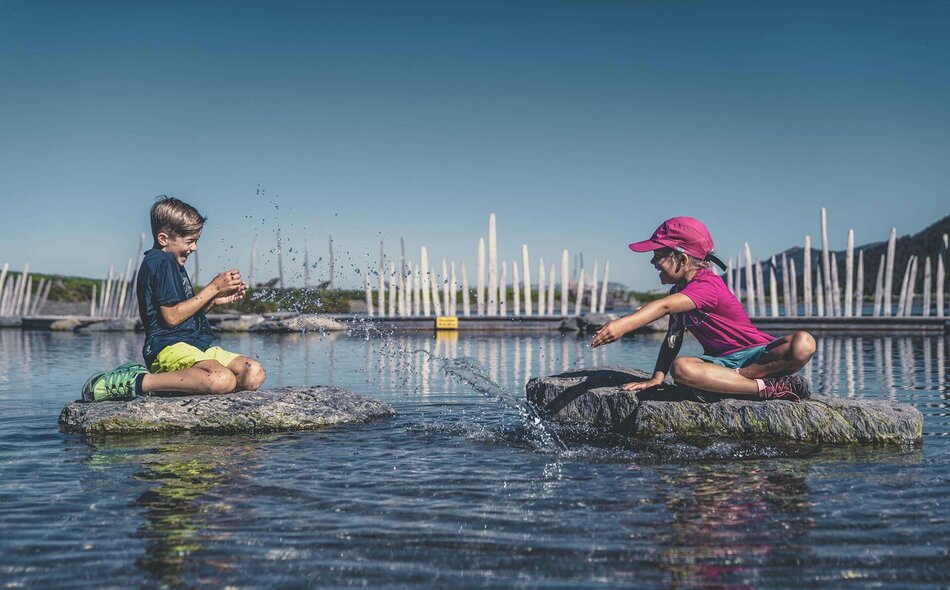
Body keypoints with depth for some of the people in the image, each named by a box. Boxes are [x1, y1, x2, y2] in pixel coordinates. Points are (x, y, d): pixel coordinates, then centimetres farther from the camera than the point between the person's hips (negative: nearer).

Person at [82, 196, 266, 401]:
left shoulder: (168, 262, 25)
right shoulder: (162, 261, -7)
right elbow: (172, 316, -16)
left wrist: (215, 300, 12)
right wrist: (213, 288, -8)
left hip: (197, 345, 11)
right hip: (169, 347, -11)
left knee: (255, 374, -7)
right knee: (223, 380, -36)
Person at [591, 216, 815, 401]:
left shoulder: (707, 285, -20)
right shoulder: (679, 291, 9)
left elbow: (664, 306, -37)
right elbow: (672, 339, 7)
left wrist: (624, 324, -51)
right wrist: (657, 378, -6)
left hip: (757, 354, -6)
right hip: (721, 361, 6)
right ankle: (767, 387, -22)